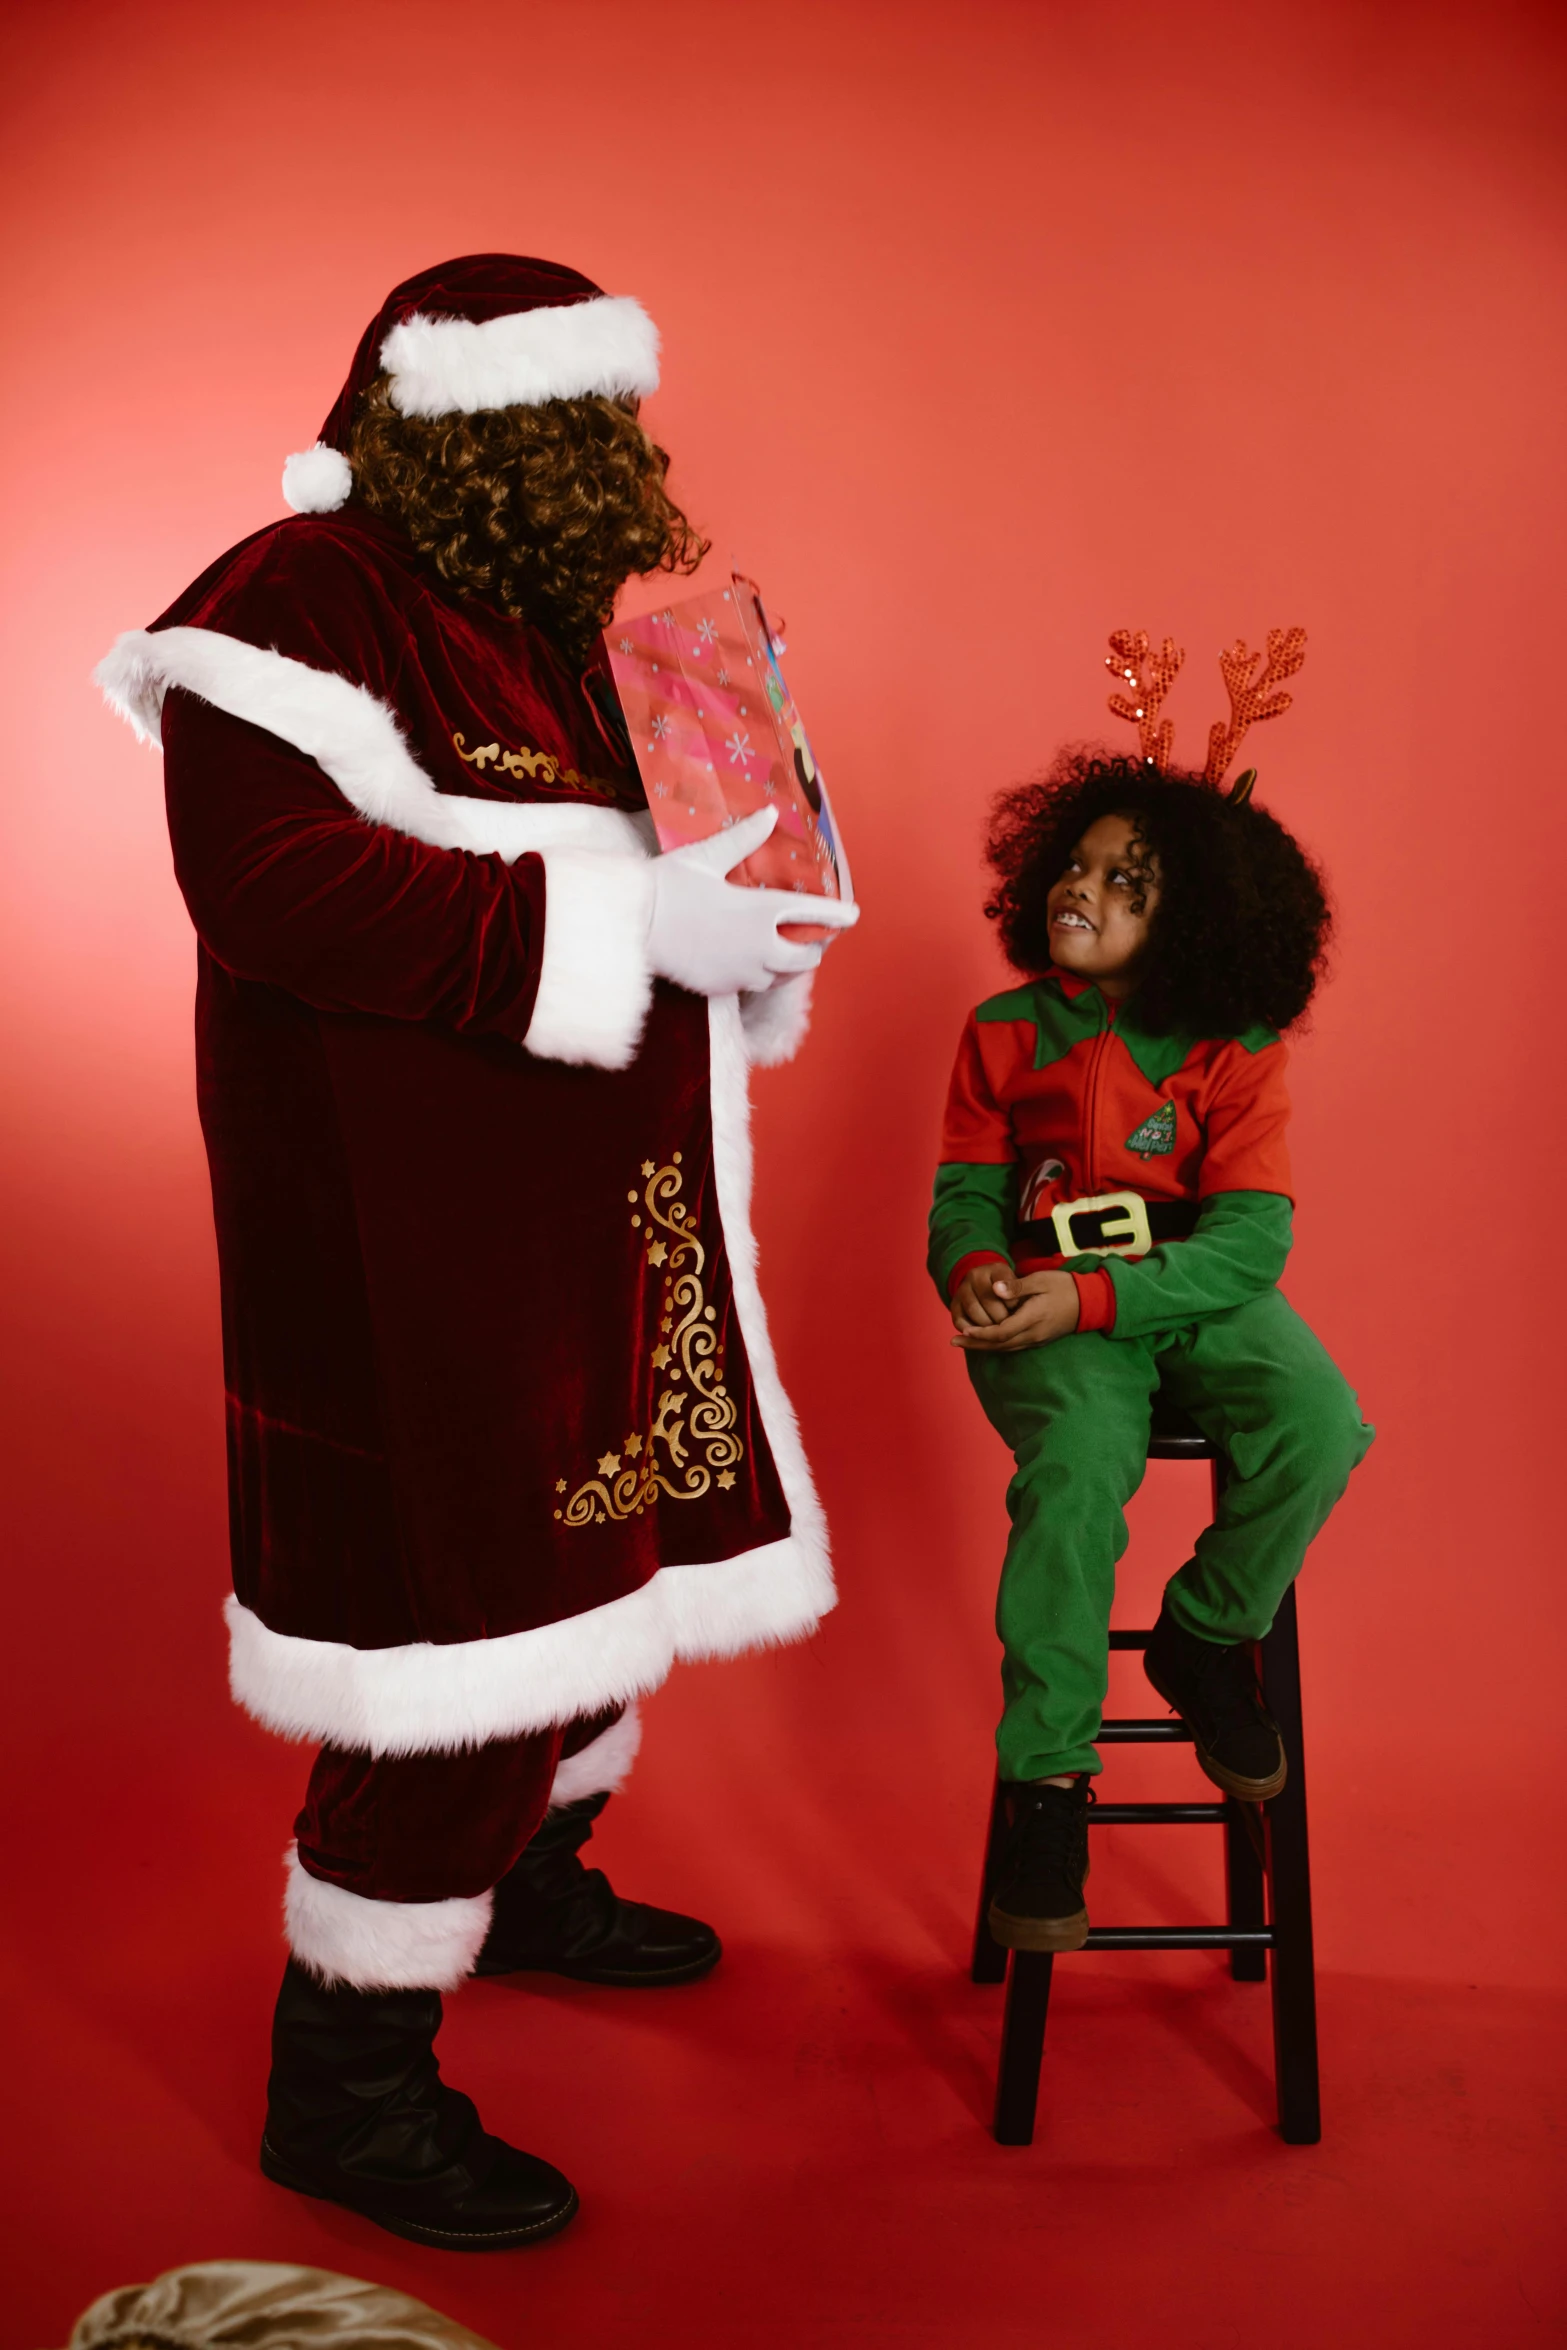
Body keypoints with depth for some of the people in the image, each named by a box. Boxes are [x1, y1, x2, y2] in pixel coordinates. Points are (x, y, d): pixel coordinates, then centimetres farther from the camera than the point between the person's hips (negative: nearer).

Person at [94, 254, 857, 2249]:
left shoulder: (552, 615, 13)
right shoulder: (302, 604, -14)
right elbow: (274, 878, -27)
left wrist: (752, 941, 0)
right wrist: (627, 924, -28)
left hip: (593, 1204, 10)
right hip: (420, 1224, -9)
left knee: (597, 1534, 19)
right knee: (465, 1593, -5)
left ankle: (530, 1883, 45)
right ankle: (342, 2083, 13)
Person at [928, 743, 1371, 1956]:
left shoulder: (1235, 1050, -4)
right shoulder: (1006, 1031, 3)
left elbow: (1251, 1240, -12)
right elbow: (965, 1195, 6)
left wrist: (1089, 1296, -25)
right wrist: (978, 1270, -20)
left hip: (1194, 1296, 1)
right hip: (1050, 1310, -1)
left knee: (1322, 1427, -27)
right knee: (1078, 1466, -31)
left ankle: (1204, 1637, 2)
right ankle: (1047, 1779, -18)